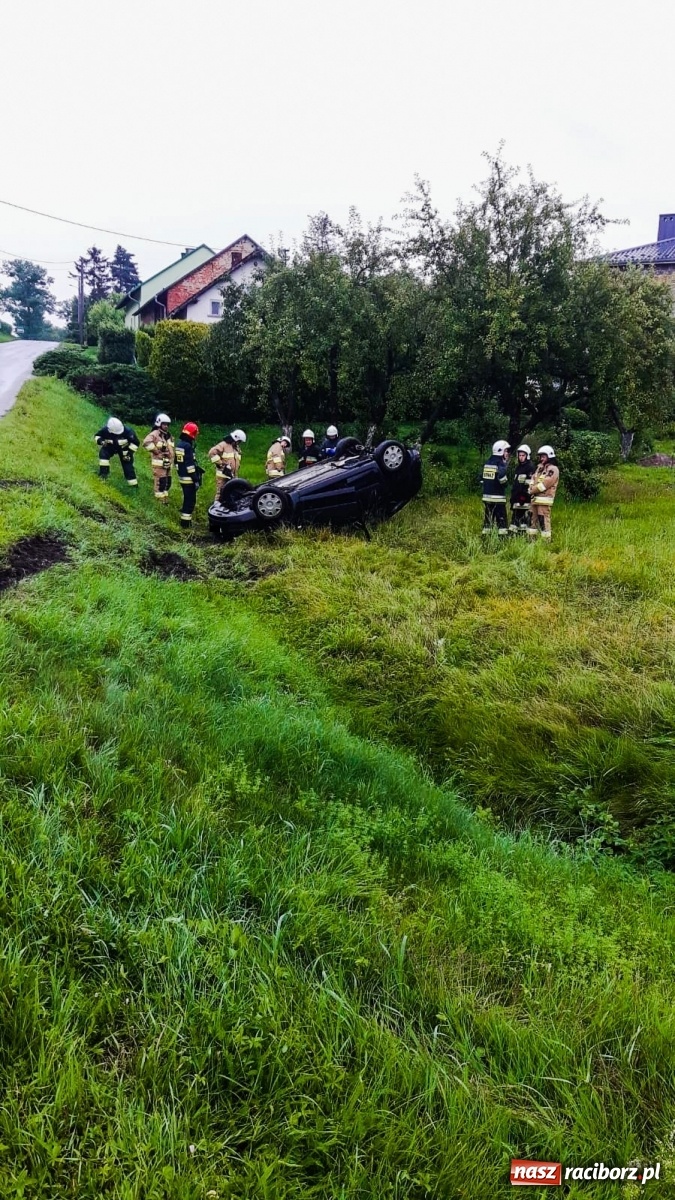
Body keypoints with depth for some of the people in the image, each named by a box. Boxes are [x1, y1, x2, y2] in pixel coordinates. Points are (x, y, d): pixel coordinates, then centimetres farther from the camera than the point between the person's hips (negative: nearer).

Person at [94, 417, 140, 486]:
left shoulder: (127, 431, -34)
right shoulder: (105, 430, -30)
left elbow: (135, 443, -22)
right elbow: (97, 436, -9)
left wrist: (129, 453, -25)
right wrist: (100, 441, -33)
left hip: (124, 448, -1)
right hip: (110, 447, 1)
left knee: (127, 465, -2)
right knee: (103, 453, -28)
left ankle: (133, 484, 8)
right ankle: (104, 472, -17)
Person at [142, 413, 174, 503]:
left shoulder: (168, 436, 16)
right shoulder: (155, 434, -12)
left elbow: (171, 449, 31)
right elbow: (146, 442, -29)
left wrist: (171, 461, 20)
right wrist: (156, 451, -22)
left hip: (167, 463, 8)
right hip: (159, 463, -8)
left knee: (168, 482, 13)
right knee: (160, 482, -9)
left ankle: (165, 498, 26)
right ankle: (160, 500, -1)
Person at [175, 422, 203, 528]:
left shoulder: (179, 444, 11)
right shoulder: (188, 446, -20)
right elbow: (190, 465, -22)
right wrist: (196, 479, -19)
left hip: (181, 477, 10)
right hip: (189, 478, -10)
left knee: (187, 498, 22)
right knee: (190, 500, -3)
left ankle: (184, 518, 33)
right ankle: (186, 522, -1)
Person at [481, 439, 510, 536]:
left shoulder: (487, 462, 12)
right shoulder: (500, 463, -12)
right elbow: (502, 479, -22)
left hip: (486, 496, 7)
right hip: (498, 497, -7)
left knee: (488, 519, 10)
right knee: (501, 520, -2)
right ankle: (503, 537, -4)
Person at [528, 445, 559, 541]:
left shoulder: (553, 469, -7)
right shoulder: (539, 468, 20)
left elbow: (545, 484, -16)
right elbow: (532, 480, 15)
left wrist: (532, 490, -9)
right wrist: (531, 489, -6)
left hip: (544, 500, -9)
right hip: (535, 499, 9)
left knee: (544, 521, -10)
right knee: (533, 519, 11)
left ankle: (546, 541, -8)